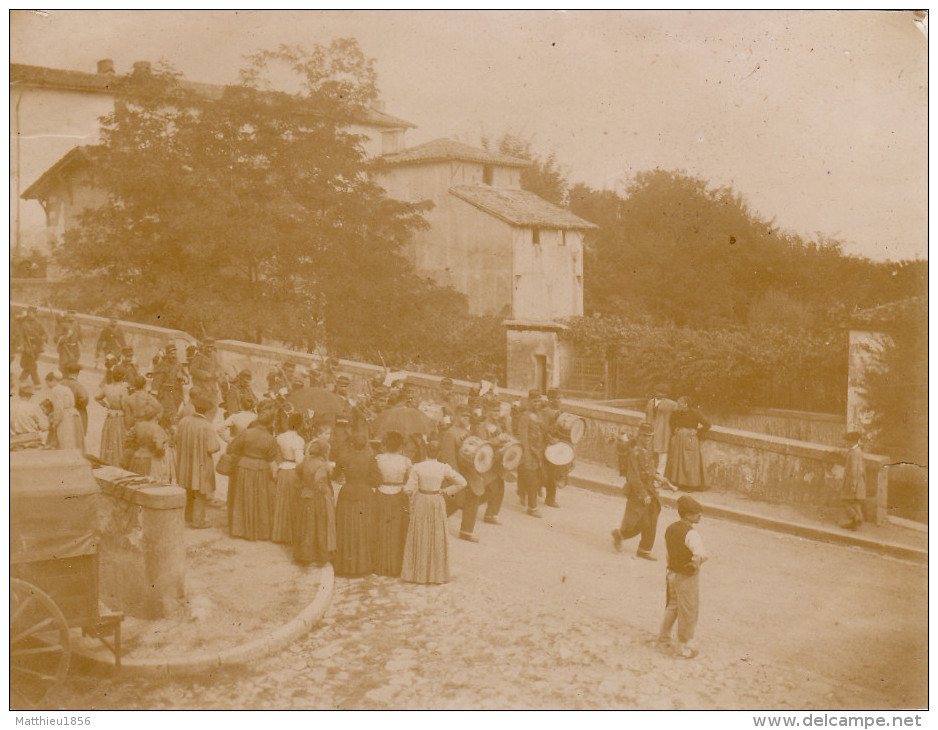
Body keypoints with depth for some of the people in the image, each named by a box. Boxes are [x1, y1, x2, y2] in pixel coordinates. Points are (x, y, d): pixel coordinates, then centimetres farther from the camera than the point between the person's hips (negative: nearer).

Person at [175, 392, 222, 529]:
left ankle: (189, 516, 37)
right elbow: (213, 448, -22)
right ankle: (198, 521, 14)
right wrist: (218, 442, -1)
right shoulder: (207, 427, -24)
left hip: (186, 461, 6)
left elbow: (177, 440, 2)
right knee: (200, 492, 7)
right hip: (201, 463, -6)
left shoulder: (183, 422, -10)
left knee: (189, 491, 23)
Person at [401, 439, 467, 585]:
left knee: (418, 538, 11)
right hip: (437, 503, 0)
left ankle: (417, 572, 17)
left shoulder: (417, 467, -12)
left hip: (420, 502, 0)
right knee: (437, 537, 11)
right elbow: (462, 482, -9)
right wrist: (446, 491, -1)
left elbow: (410, 489, -11)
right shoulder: (444, 468, -10)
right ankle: (436, 573, 17)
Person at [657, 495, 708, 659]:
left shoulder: (670, 528, 1)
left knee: (672, 606, 26)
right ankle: (684, 648, 19)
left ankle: (663, 638, 40)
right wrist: (697, 561, -16)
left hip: (672, 572, 8)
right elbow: (702, 555, -35)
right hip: (687, 577, -8)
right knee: (688, 612, 7)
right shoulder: (690, 533, -25)